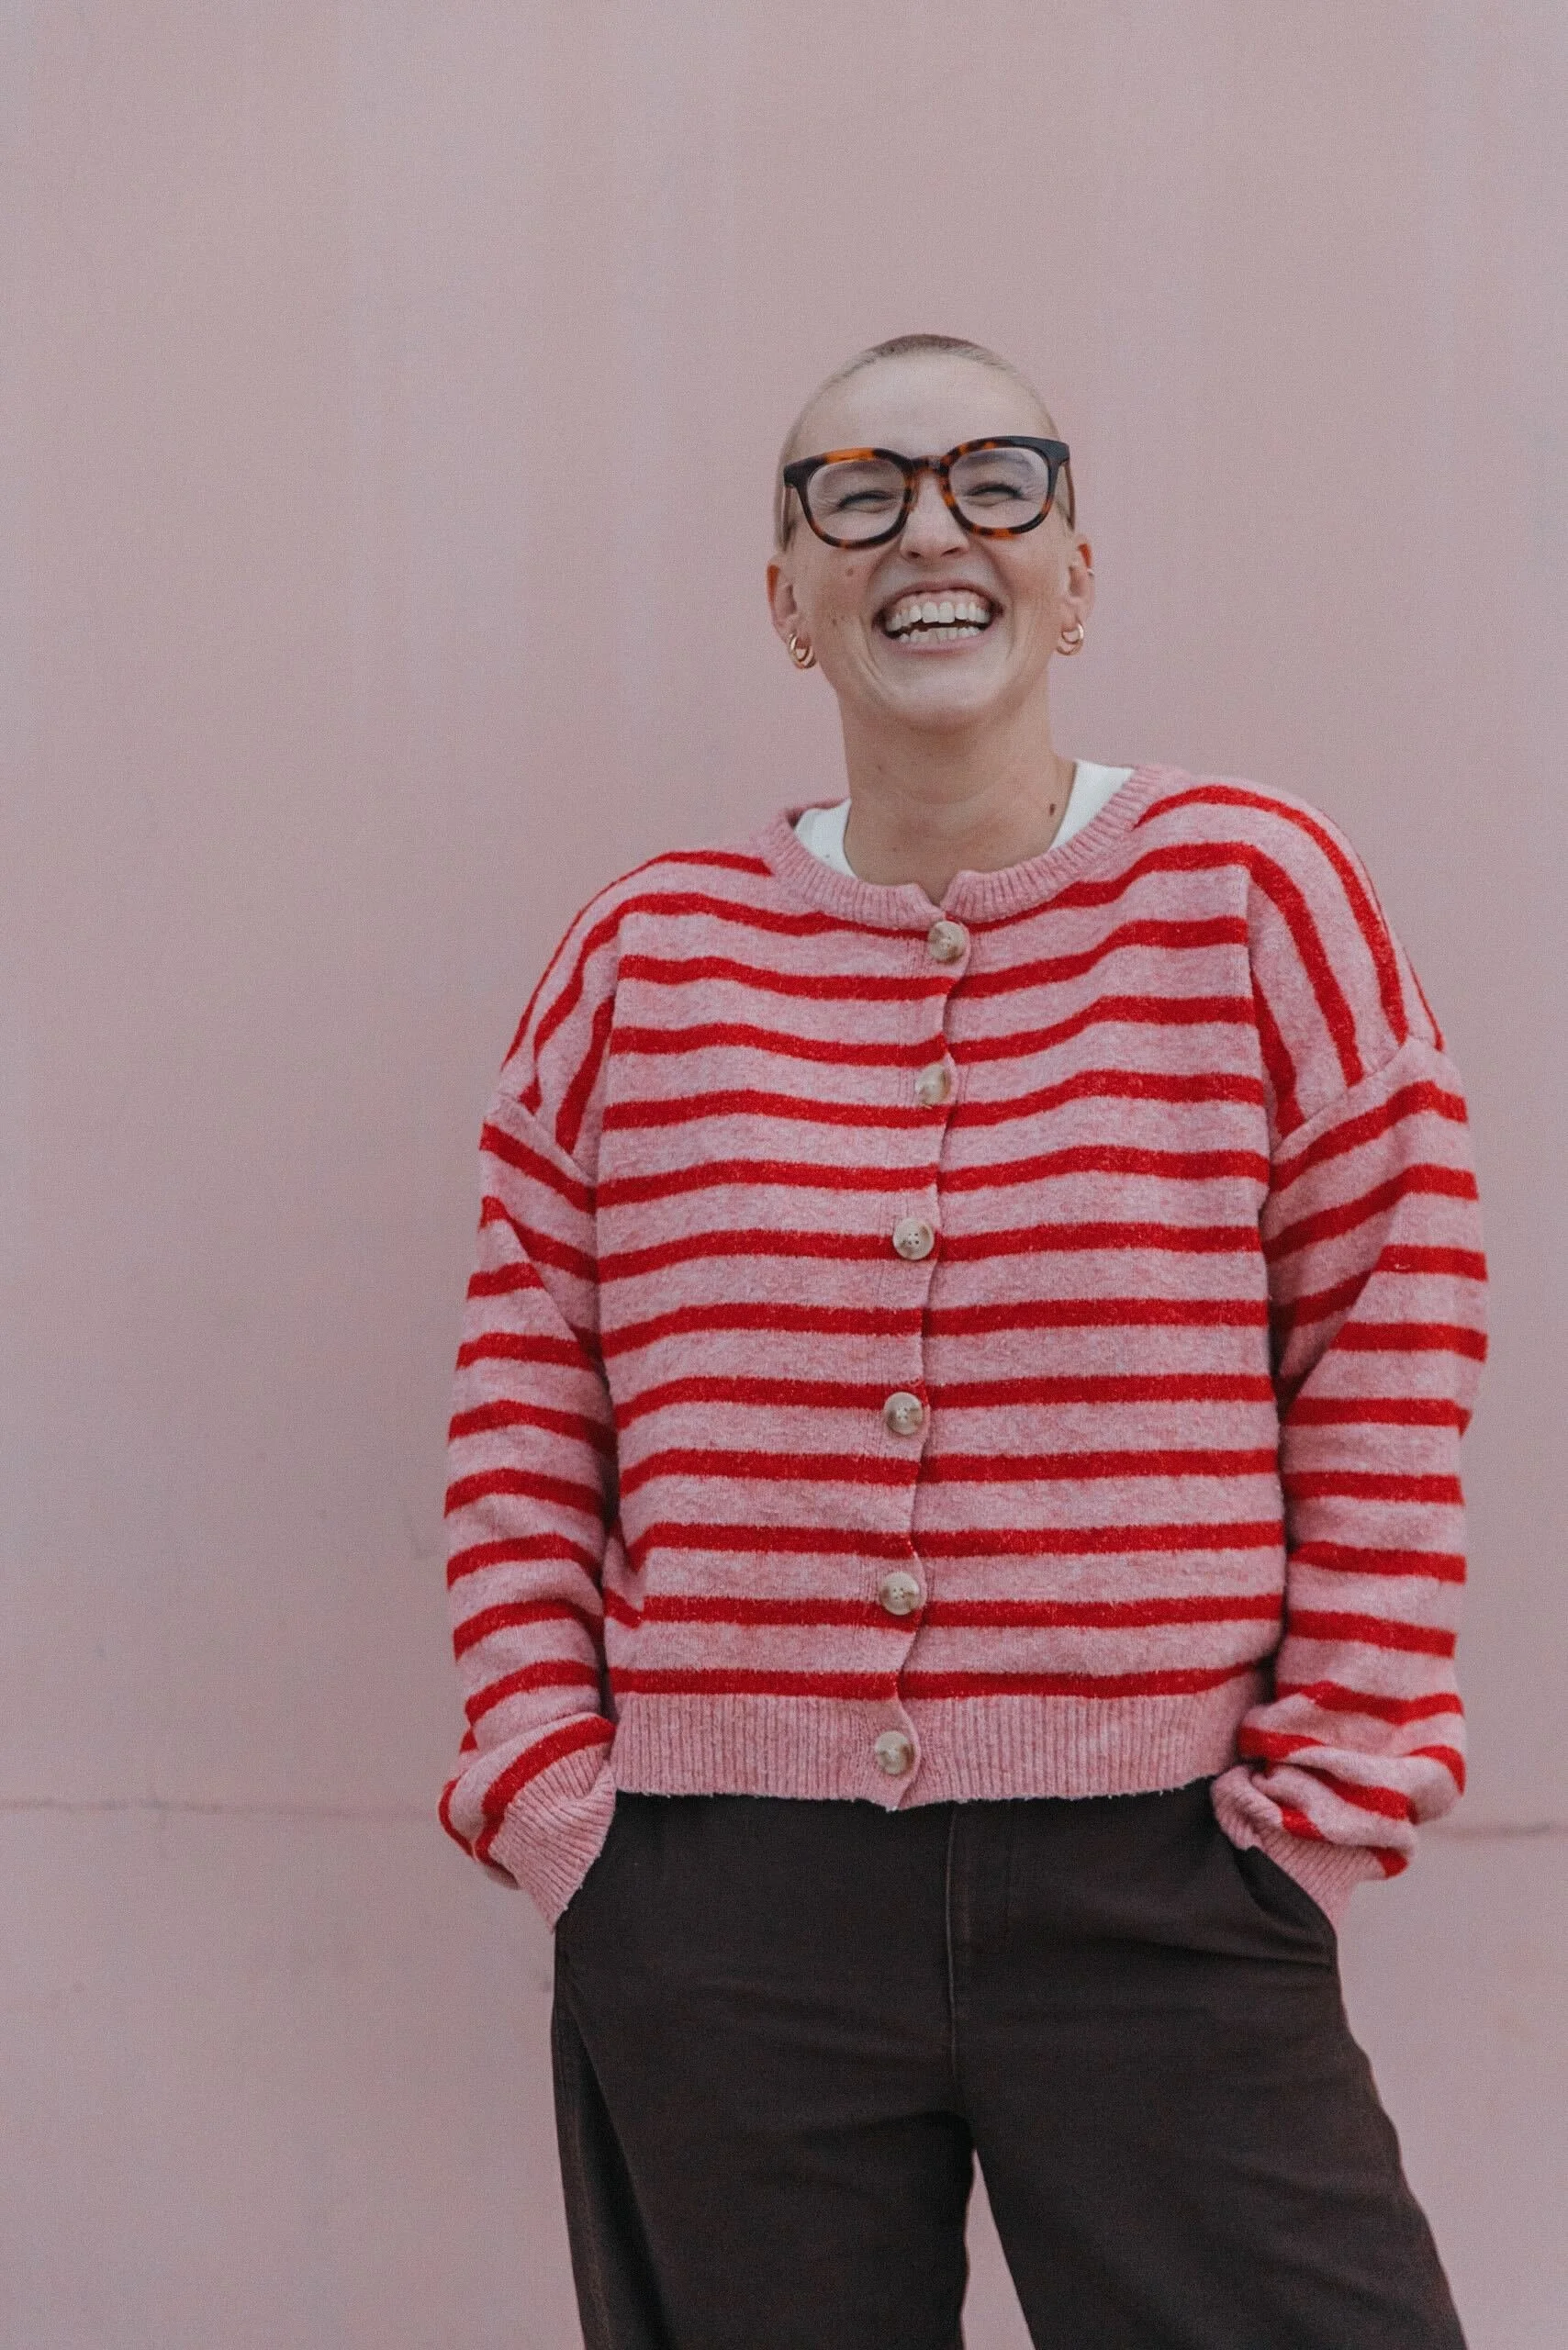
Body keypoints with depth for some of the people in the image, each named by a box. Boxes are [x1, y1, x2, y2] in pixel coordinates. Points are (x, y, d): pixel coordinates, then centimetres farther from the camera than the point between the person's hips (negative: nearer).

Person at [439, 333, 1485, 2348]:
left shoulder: (1252, 893, 0)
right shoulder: (648, 955, 6)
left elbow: (1390, 1347, 1)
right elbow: (523, 1399, 9)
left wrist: (1339, 1773, -3)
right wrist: (543, 1772, 2)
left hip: (1161, 1899, -1)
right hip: (712, 1925, 2)